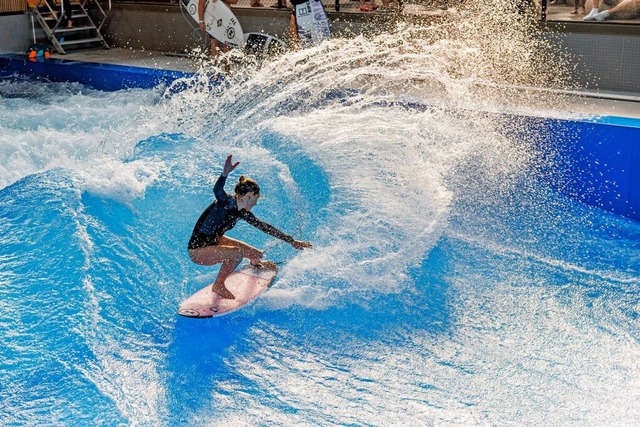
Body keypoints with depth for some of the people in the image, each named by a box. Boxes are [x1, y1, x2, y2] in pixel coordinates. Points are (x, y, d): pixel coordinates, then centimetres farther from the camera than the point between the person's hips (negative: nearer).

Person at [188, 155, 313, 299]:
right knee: (237, 252, -28)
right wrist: (225, 174, -68)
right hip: (197, 250, -8)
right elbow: (217, 191, -47)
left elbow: (263, 226, 8)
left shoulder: (242, 212, 0)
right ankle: (218, 285, -7)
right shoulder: (227, 202, -24)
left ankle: (255, 263, 49)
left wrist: (291, 241, 11)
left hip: (214, 241, 8)